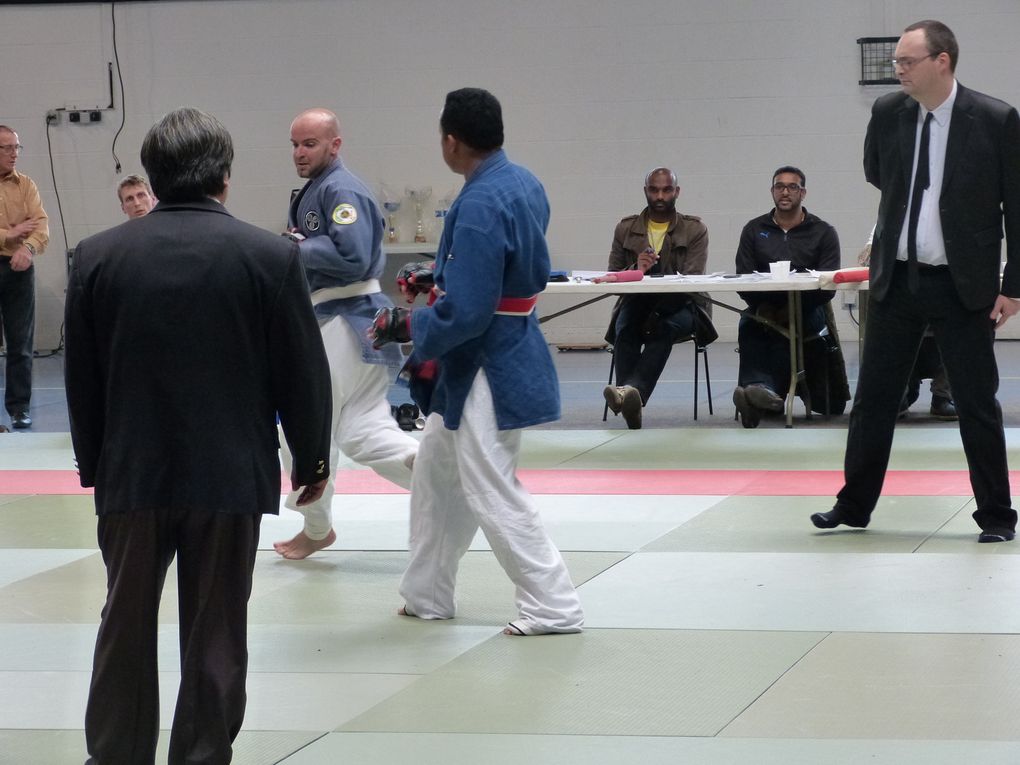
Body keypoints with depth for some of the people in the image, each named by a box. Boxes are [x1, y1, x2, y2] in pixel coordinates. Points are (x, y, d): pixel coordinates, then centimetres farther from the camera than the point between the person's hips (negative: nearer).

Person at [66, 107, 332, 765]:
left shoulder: (97, 256, -4)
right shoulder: (270, 257, -9)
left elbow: (81, 380, 3)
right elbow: (303, 373, -3)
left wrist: (94, 464, 16)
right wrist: (313, 461, 11)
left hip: (130, 474, 2)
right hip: (232, 476, -1)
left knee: (126, 628, 13)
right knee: (215, 635, 7)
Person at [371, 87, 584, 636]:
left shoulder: (480, 206, -25)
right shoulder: (522, 184, 5)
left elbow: (464, 313, -26)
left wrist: (406, 327, -10)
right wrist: (437, 288, 17)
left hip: (487, 369, -11)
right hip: (512, 346, 11)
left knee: (492, 494, -2)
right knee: (437, 473, 21)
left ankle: (553, 607, 5)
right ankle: (428, 595, 32)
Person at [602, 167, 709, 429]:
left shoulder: (695, 230, 5)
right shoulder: (626, 228, 12)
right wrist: (636, 269, -17)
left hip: (679, 306, -2)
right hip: (637, 303, 2)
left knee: (663, 329, -36)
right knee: (625, 330, -32)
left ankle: (631, 390, -58)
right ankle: (632, 400, -48)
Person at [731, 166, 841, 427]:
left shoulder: (823, 233, 9)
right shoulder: (754, 230, 16)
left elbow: (828, 287, -2)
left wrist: (793, 308, -19)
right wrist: (761, 306, -15)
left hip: (807, 310, -2)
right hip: (764, 307, 2)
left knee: (784, 329, -34)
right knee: (748, 325, -31)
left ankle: (756, 389, -48)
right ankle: (762, 389, -54)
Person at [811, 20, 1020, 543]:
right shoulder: (887, 113, -1)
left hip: (963, 285, -4)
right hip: (896, 279, 4)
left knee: (977, 402, 2)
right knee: (873, 397, 9)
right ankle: (853, 506, 20)